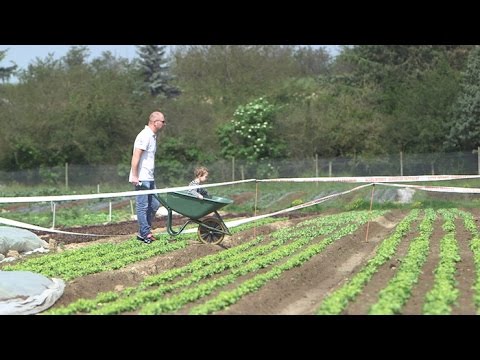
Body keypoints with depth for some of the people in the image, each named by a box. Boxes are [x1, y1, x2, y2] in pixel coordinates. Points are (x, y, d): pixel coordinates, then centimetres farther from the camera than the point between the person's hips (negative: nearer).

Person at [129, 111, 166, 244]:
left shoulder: (153, 136, 15)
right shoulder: (144, 136, -15)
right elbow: (136, 156, -20)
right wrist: (134, 176, -22)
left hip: (149, 178, 10)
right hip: (141, 178, -10)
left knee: (154, 204, 12)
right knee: (143, 206, -3)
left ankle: (143, 232, 19)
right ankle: (145, 234, 4)